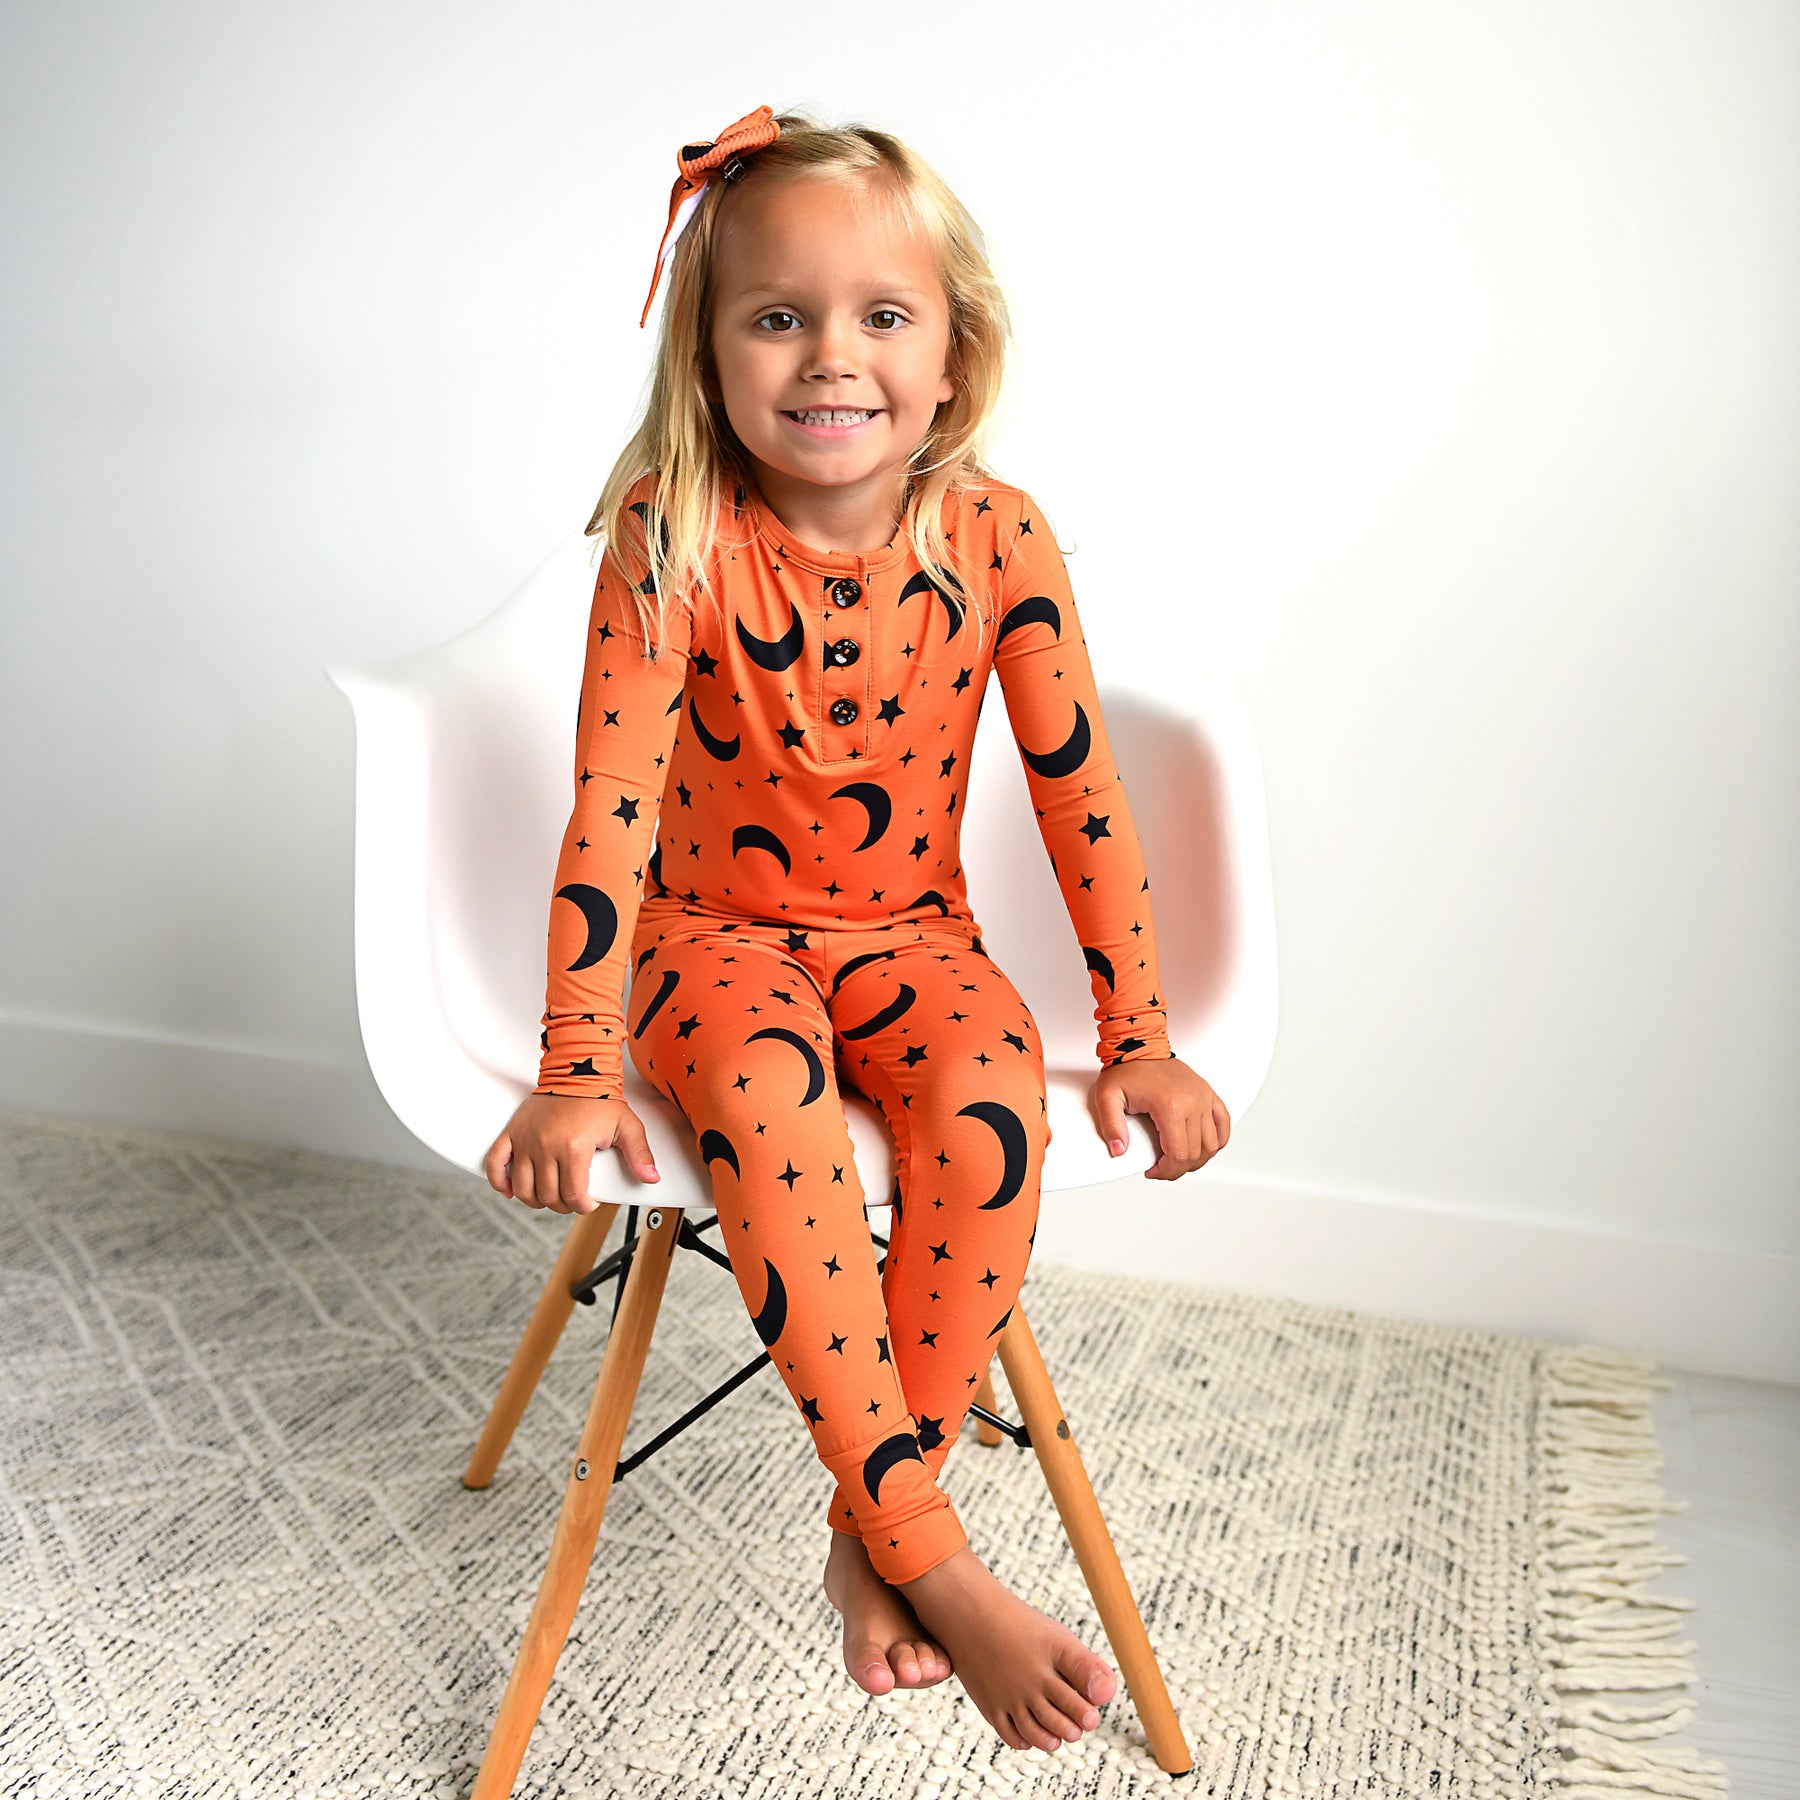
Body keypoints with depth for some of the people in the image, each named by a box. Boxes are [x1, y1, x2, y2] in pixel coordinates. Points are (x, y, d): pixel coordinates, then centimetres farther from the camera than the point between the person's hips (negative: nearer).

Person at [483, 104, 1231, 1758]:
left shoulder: (996, 537, -10)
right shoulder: (673, 535, -16)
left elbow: (1082, 796, -5)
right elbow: (610, 807, -18)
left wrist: (1139, 1037, -5)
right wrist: (576, 1073, -22)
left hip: (910, 928, 2)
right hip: (713, 934, -1)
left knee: (994, 1105, -29)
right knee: (777, 1121, -33)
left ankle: (869, 1534, -11)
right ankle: (941, 1564, -21)